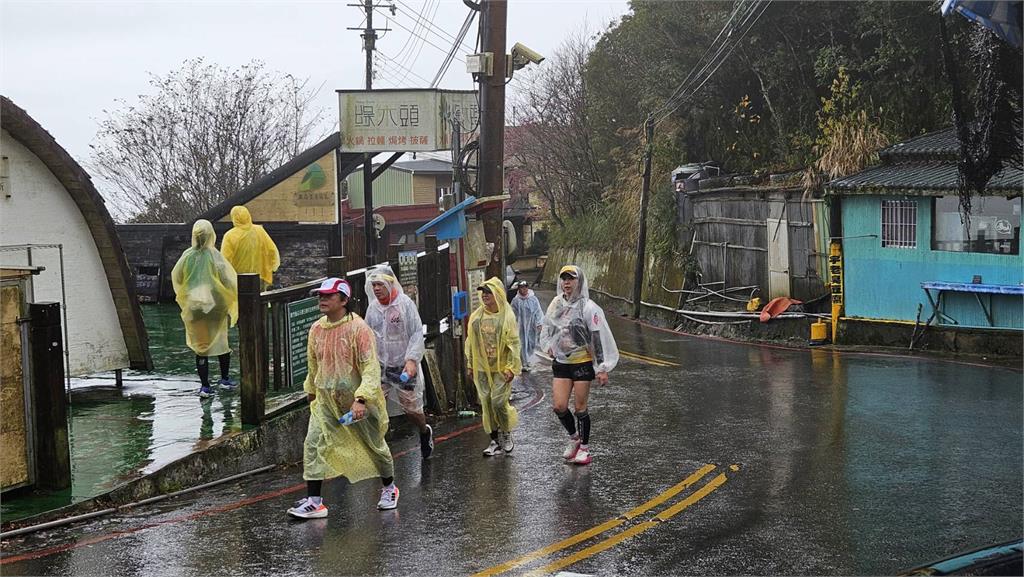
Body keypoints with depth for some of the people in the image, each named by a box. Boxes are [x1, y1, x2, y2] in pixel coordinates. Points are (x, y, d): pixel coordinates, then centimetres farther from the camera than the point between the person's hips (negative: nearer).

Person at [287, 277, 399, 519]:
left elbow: (371, 368, -21)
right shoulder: (316, 329, 1)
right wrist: (312, 392, 26)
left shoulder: (358, 328, -17)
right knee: (313, 444, -10)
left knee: (375, 445, 12)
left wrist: (361, 399, -30)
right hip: (326, 400, 5)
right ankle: (314, 502, -6)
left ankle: (389, 488, 36)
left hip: (359, 401, -4)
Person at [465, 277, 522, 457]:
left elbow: (514, 343, -7)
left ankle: (506, 433, 15)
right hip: (482, 369, 5)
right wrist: (470, 363, 12)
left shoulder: (507, 315, -7)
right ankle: (495, 441, 14)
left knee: (499, 402, -10)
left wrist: (512, 367, -11)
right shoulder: (476, 316, 7)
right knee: (486, 404, 4)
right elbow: (470, 341, 14)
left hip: (501, 368, -4)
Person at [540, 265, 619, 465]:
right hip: (561, 362, 5)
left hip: (583, 363, -5)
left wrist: (602, 368, -16)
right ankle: (574, 438, 26)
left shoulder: (588, 307, -14)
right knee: (559, 406, 0)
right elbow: (547, 327, 23)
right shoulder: (556, 304, 4)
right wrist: (548, 346, 8)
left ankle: (584, 447, 20)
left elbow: (600, 337, -14)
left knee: (580, 408, 2)